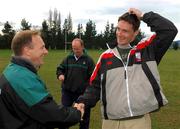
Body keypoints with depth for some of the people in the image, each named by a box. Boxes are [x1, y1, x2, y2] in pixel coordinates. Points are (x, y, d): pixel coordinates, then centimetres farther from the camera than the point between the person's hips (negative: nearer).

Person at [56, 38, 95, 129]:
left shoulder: (88, 59, -3)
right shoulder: (68, 58, 3)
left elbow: (93, 76, -3)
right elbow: (60, 68, 11)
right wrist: (60, 74, -11)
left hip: (82, 92, -1)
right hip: (67, 91, 2)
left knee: (84, 113, 13)